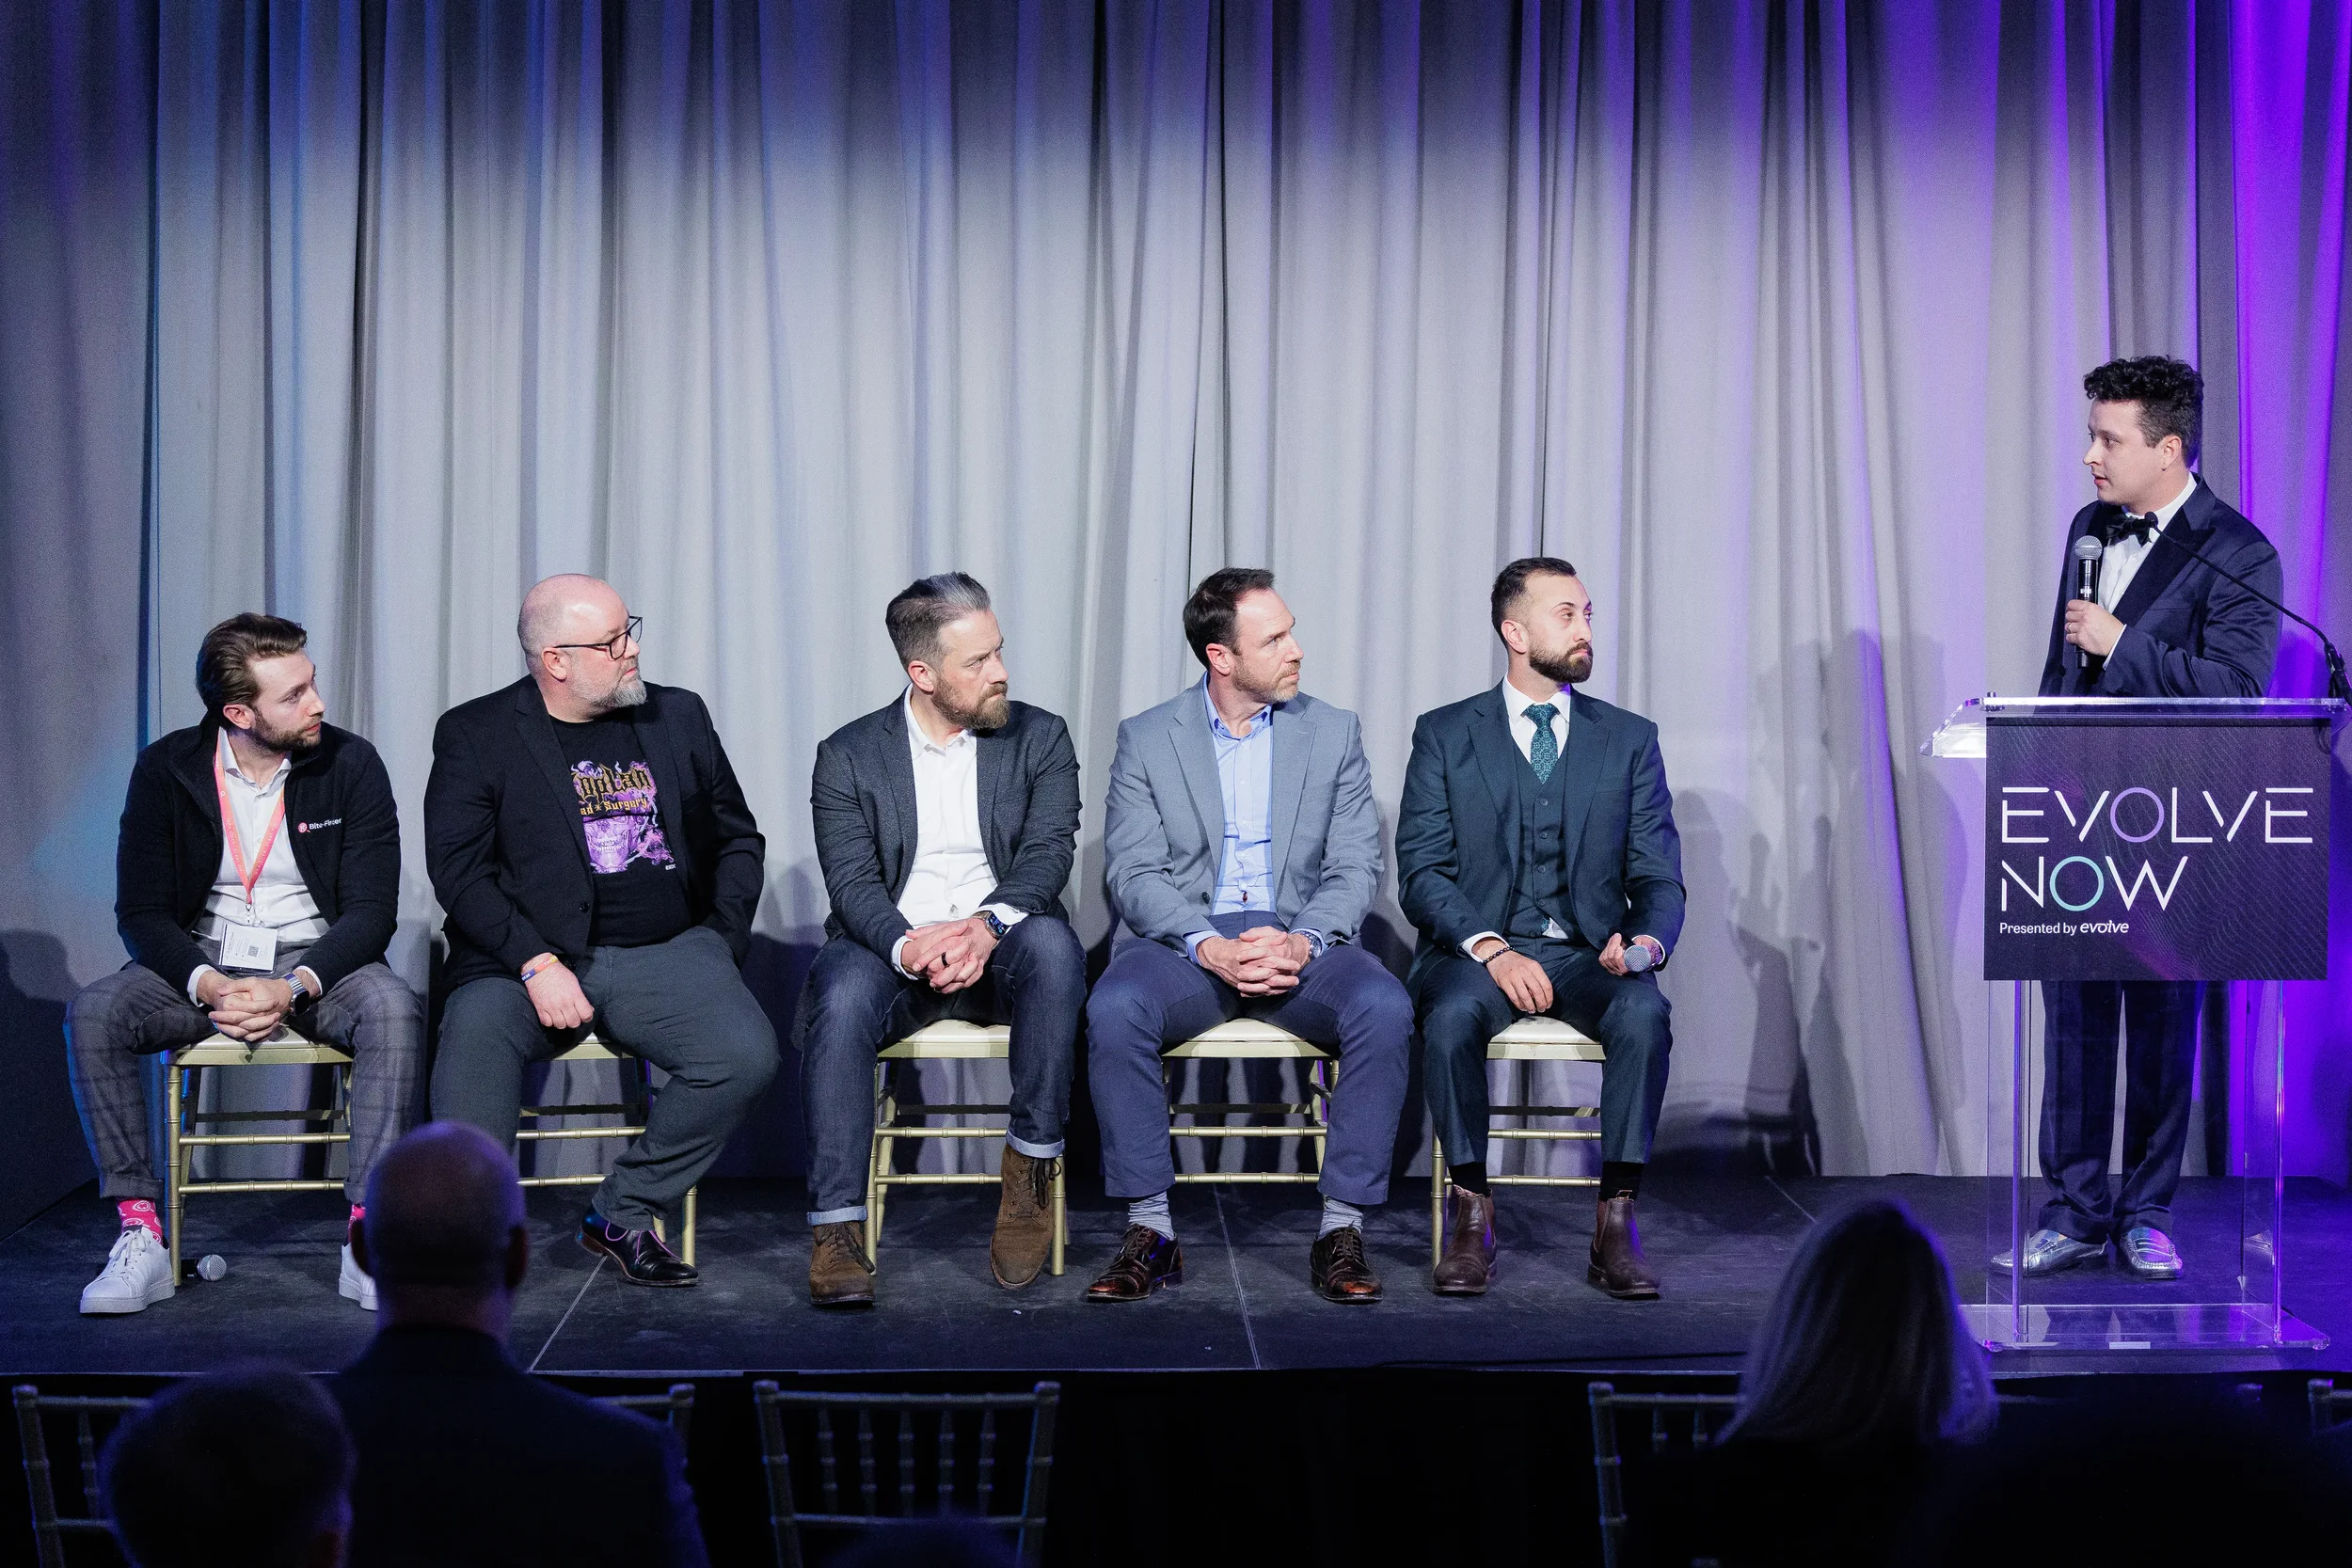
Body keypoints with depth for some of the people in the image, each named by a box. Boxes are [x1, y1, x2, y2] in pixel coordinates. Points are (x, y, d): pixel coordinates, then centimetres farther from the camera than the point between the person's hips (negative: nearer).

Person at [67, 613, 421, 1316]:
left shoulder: (351, 764, -6)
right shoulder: (166, 770, -3)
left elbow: (371, 910, -9)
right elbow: (140, 912, -5)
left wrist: (294, 989, -27)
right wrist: (208, 985, -25)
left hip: (315, 959, -1)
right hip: (203, 961, 1)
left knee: (393, 1008, -34)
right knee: (93, 1013, -27)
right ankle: (140, 1235, -23)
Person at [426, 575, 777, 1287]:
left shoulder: (679, 716, 16)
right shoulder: (477, 734, 5)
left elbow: (739, 839, 22)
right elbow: (457, 868, -5)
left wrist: (721, 940, 6)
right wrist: (537, 963, -18)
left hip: (665, 954, 3)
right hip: (530, 959, -2)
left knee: (747, 1056, -25)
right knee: (476, 1029, -35)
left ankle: (623, 1212, -6)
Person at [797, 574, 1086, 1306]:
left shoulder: (1039, 738, 9)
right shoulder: (848, 756, 6)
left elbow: (1047, 853, -4)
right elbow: (852, 881, -5)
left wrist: (988, 924, -26)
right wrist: (908, 945, -28)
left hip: (998, 944, 1)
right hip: (891, 946, 0)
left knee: (1051, 942, -34)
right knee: (840, 1004, -33)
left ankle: (1032, 1166, -24)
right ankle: (836, 1225, -29)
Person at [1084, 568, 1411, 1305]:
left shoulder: (1334, 733, 10)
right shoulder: (1145, 739, 7)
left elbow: (1355, 869, 4)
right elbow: (1132, 873, -2)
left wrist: (1301, 942, -17)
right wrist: (1210, 947, -20)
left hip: (1300, 941, 1)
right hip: (1185, 940, -1)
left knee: (1384, 1008, -30)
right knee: (1114, 1008, -32)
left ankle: (1341, 1230, -21)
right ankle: (1150, 1231, -21)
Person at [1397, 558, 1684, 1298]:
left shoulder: (1629, 739, 11)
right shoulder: (1444, 735, 6)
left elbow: (1659, 879, 7)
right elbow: (1421, 873, -2)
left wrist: (1647, 942, -17)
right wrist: (1490, 949, -19)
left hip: (1588, 953, 1)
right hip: (1475, 949, -1)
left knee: (1644, 1014, -32)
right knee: (1452, 1015, -35)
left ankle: (1616, 1224, -24)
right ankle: (1471, 1219, -20)